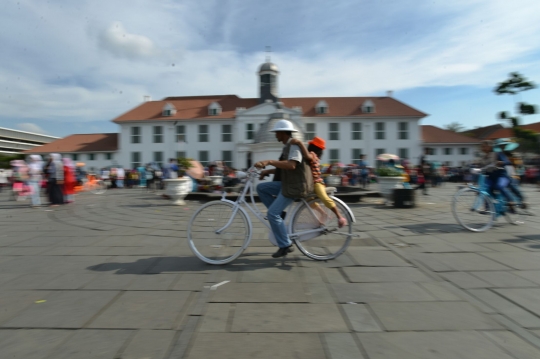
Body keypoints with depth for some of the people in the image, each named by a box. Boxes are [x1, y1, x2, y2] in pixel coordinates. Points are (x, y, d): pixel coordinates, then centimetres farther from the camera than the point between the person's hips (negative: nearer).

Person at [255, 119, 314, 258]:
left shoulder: (294, 144, -15)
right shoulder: (288, 146, 16)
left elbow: (291, 165, -32)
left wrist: (269, 161, -37)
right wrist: (268, 171, 9)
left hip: (295, 185, -10)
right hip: (287, 183, 10)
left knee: (272, 213, -12)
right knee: (261, 188, 8)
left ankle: (285, 246, -1)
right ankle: (279, 215, 11)